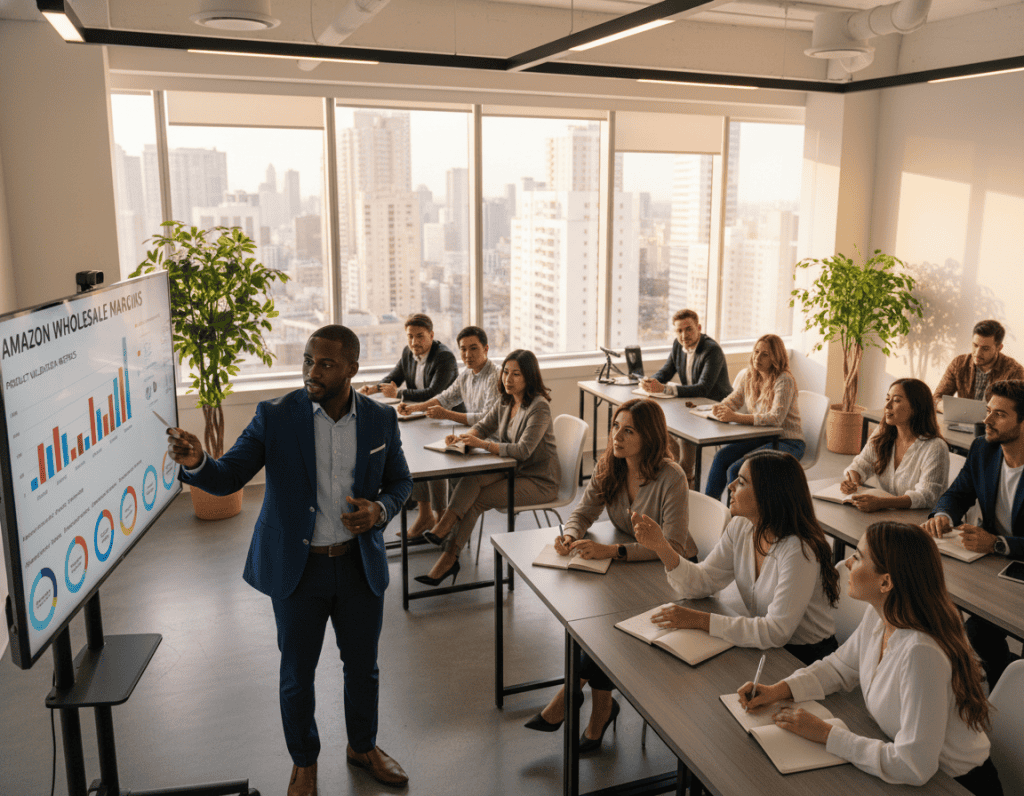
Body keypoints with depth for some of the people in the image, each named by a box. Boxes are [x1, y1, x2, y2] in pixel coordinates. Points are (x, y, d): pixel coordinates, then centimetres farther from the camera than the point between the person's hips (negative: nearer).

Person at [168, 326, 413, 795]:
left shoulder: (380, 419, -5)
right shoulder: (275, 417, -11)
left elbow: (400, 481, 7)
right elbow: (228, 477, -12)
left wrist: (380, 509, -14)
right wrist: (196, 462, -33)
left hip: (360, 564, 2)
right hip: (297, 568, -2)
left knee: (363, 665, 18)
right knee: (297, 672, 13)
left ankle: (362, 746, 45)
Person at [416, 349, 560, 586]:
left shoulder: (539, 407, -19)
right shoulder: (505, 401, 6)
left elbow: (523, 450, -27)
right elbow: (484, 426, 7)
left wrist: (482, 444, -36)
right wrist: (463, 437, -17)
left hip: (539, 481, -7)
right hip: (514, 471, 7)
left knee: (476, 499, -21)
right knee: (471, 478, -23)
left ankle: (449, 557, -16)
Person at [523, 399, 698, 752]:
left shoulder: (670, 477, -24)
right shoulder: (609, 468, -4)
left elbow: (674, 547, -29)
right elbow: (583, 511, -1)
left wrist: (612, 550, -40)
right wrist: (570, 535, -26)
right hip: (629, 564, 6)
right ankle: (601, 704, -11)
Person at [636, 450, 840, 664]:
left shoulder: (799, 550, -26)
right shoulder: (740, 528, -4)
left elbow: (776, 632, -30)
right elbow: (701, 584, -1)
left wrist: (699, 620, -30)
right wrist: (661, 547, -16)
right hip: (763, 647, 6)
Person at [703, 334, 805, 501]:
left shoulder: (784, 380, -19)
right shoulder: (747, 375, 3)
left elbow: (776, 418, -29)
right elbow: (734, 399, 14)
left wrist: (736, 417, -36)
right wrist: (720, 407, -12)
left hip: (787, 443, -6)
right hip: (761, 438, 7)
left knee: (736, 469, -26)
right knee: (721, 456, -18)